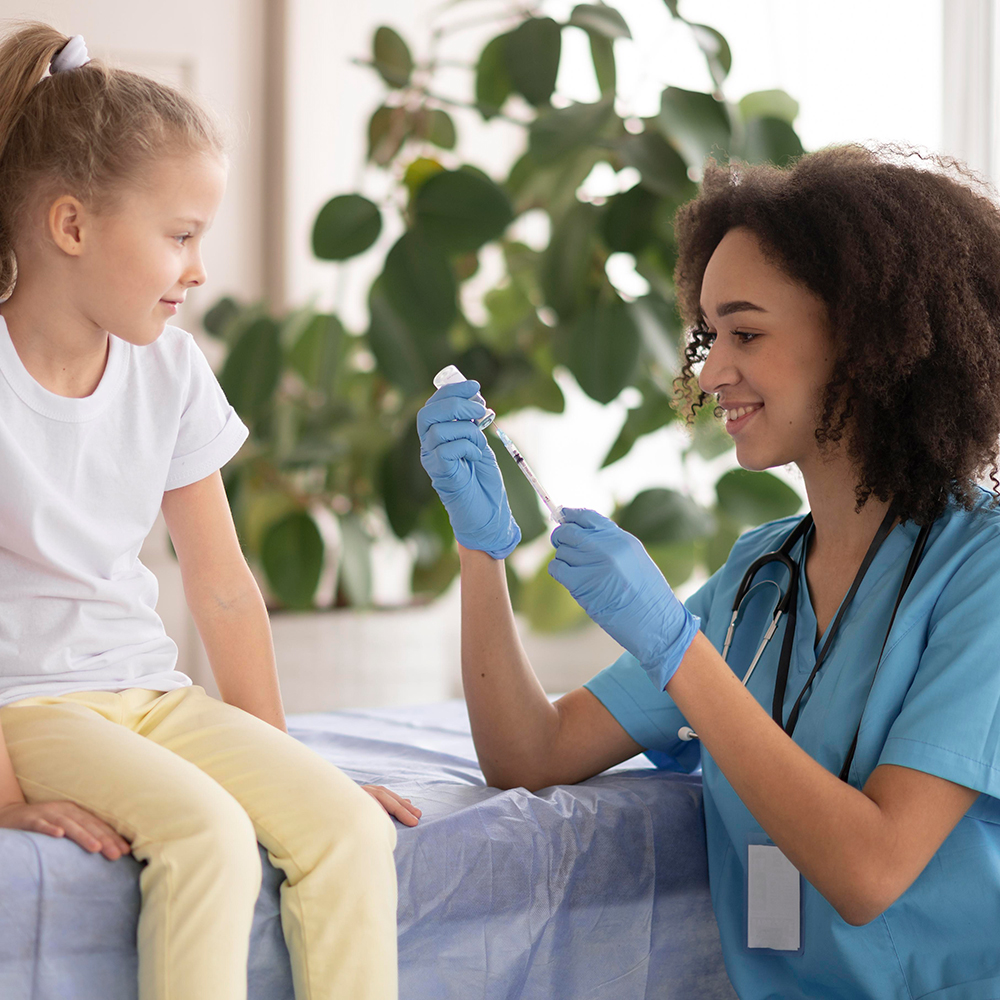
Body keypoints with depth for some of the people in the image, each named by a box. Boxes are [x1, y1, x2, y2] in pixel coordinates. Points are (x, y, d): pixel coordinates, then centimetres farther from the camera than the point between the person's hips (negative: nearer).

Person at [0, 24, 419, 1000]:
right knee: (204, 831, -31)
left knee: (349, 824, -16)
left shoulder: (169, 370, 5)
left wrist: (274, 756, 10)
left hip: (151, 692, 6)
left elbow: (221, 583, 11)